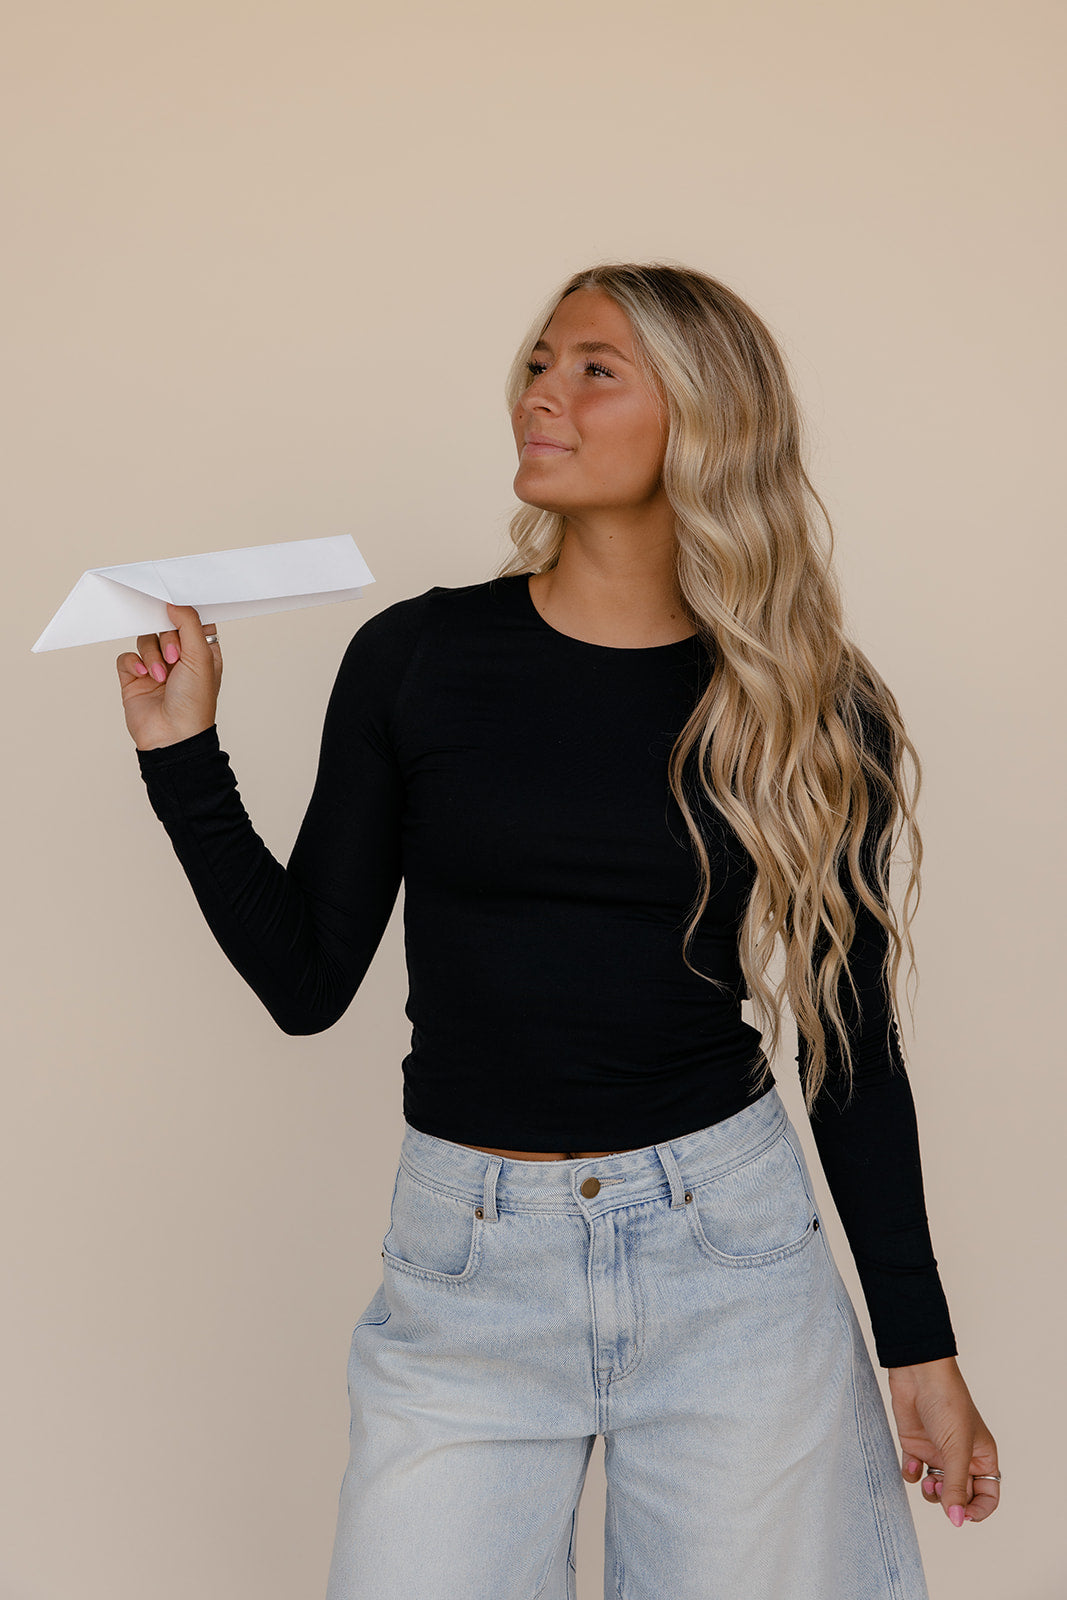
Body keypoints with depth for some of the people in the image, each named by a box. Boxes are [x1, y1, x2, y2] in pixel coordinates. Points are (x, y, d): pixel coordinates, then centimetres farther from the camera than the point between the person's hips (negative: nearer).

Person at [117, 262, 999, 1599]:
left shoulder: (814, 718, -2)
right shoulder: (416, 657, -3)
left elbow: (852, 1042, 4)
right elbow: (307, 980, 0)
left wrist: (920, 1347, 6)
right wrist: (183, 756, -9)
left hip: (729, 1250, 0)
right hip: (466, 1264, 0)